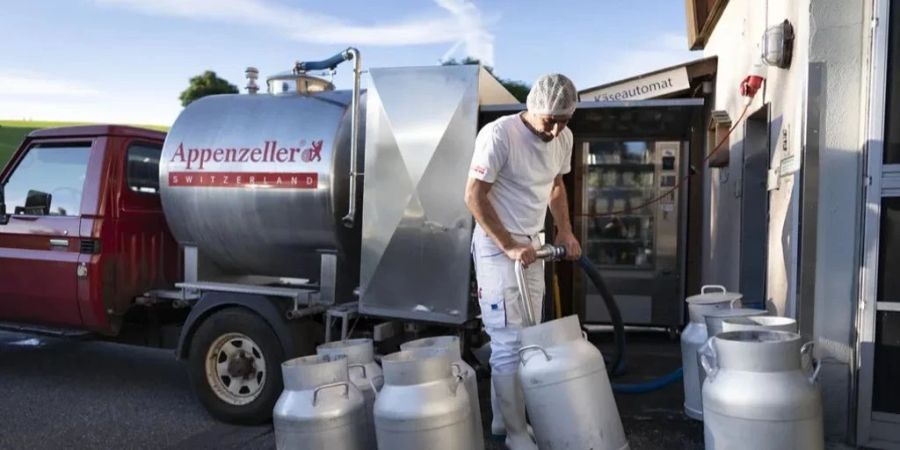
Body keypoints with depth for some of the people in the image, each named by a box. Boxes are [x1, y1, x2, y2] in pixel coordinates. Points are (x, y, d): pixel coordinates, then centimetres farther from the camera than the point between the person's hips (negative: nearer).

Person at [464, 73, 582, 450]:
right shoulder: (499, 134, -19)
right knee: (509, 342, -5)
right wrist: (508, 246, -19)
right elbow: (474, 196, -18)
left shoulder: (564, 137, 3)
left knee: (527, 340, 9)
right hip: (497, 248, -7)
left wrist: (565, 232, 6)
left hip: (532, 246, 7)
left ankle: (503, 418, 24)